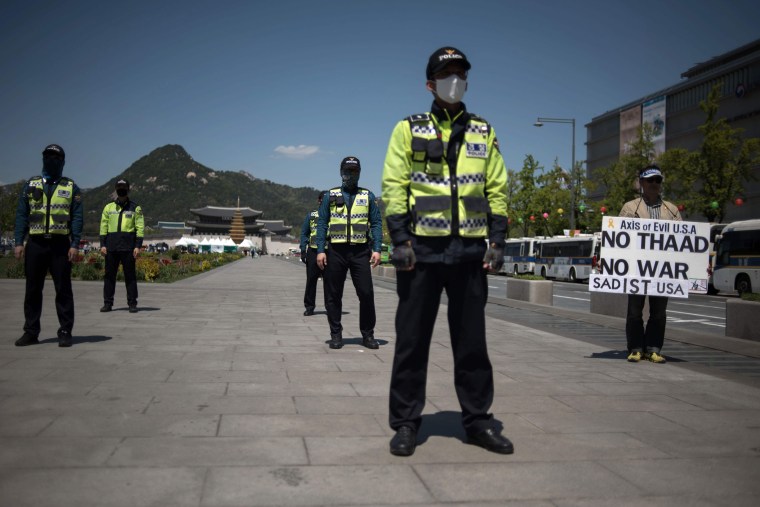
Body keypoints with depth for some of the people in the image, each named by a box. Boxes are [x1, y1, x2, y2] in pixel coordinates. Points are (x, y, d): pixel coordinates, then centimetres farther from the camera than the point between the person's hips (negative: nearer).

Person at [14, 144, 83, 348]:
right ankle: (31, 332, 14)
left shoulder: (71, 187, 5)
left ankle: (65, 333, 7)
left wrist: (75, 245, -9)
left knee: (63, 290, 0)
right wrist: (19, 242, -2)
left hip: (60, 245, -2)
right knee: (33, 290, 6)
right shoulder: (31, 185, 10)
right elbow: (21, 215, 7)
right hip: (35, 244, 2)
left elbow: (77, 218, 0)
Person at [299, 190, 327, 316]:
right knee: (311, 280, 2)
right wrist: (303, 250, 3)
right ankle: (309, 306, 10)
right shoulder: (311, 215, 12)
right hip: (313, 251, 1)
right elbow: (304, 233, 12)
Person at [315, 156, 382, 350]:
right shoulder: (331, 196, 11)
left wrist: (377, 249, -5)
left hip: (360, 252, 0)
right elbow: (322, 224, 7)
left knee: (366, 293, -5)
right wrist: (320, 250, -3)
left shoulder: (368, 196, 11)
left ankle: (368, 334, 7)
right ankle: (336, 334, 15)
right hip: (336, 252, 1)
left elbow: (376, 223, 6)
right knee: (333, 295, 4)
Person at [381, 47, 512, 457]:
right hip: (422, 249, -2)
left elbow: (497, 190, 12)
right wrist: (399, 239, -10)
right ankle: (405, 423, 13)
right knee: (412, 338, 3)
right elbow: (393, 186, 0)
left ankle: (477, 420, 20)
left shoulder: (483, 133, 14)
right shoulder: (409, 129, 6)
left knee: (472, 340, 9)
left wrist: (497, 241, 2)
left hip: (470, 251, 3)